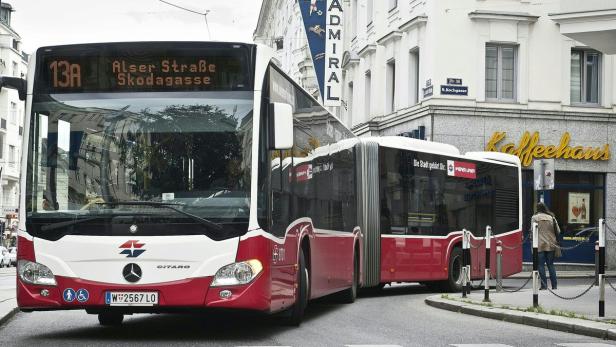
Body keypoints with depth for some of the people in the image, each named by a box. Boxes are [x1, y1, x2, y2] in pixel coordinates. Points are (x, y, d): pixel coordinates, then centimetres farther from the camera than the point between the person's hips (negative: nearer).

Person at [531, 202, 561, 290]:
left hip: (540, 245, -3)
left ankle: (544, 285, -4)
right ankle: (554, 285, 8)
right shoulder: (551, 217, 6)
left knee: (541, 265, 1)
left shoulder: (535, 218, -3)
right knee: (551, 264, 10)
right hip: (551, 245, 3)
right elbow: (558, 231, 7)